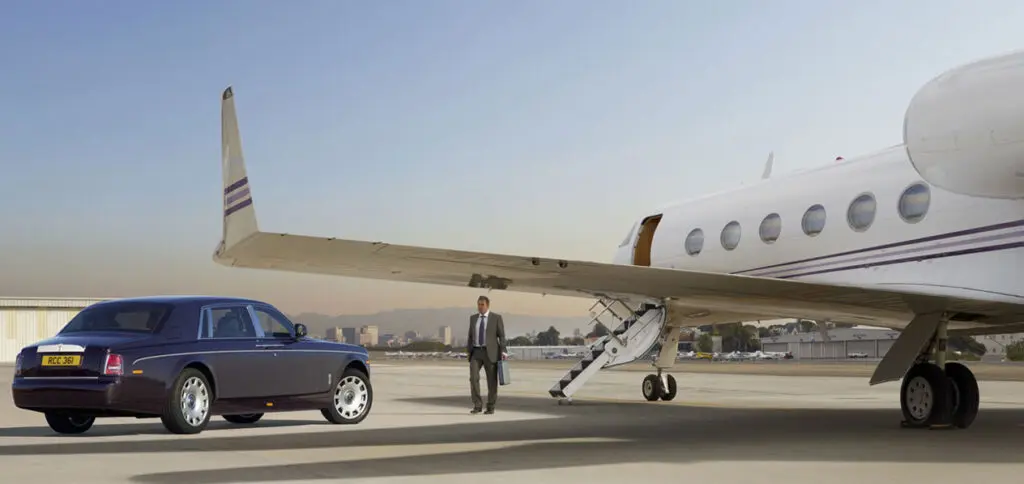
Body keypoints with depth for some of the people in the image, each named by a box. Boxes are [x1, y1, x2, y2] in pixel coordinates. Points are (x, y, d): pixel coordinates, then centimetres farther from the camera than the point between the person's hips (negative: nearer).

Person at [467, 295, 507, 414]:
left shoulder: (496, 318, -1)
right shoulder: (473, 318, 11)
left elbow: (502, 336, -3)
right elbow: (471, 336, 15)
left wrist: (502, 351, -13)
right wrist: (469, 352, 11)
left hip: (490, 352, -3)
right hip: (476, 352, 3)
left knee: (492, 381, 1)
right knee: (473, 377, -13)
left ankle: (490, 407, 13)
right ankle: (477, 405, -6)